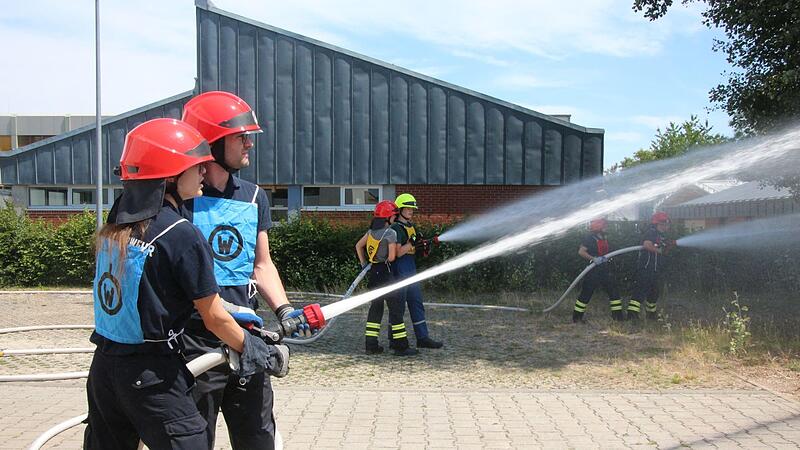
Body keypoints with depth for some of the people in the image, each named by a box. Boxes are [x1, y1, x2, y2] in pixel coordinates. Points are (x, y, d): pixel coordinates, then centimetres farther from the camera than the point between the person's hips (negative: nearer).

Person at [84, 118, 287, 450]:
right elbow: (213, 318, -10)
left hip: (103, 365, 8)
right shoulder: (182, 235, -17)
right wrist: (257, 351, 5)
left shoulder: (116, 223, 3)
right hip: (152, 377, -7)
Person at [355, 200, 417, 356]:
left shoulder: (372, 231, 10)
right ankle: (400, 346, -2)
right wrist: (386, 259, 5)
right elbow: (392, 257, -17)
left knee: (375, 307, 13)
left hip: (373, 272, 8)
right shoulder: (391, 233, -14)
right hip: (384, 272, -8)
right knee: (396, 306, -3)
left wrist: (363, 264, 20)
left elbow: (358, 246, 18)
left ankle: (371, 345, 14)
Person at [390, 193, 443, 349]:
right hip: (399, 270, -9)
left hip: (411, 270, 9)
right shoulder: (396, 228, -13)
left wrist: (423, 244, 7)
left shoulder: (410, 226, 16)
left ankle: (422, 338, 14)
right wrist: (412, 242, -23)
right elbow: (398, 252, -18)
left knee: (417, 304, 9)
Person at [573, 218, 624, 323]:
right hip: (593, 270, -8)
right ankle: (576, 317, 7)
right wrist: (593, 259, -30)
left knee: (613, 291, 8)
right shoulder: (589, 238, -13)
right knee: (586, 294, -2)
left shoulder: (604, 237, 11)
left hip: (605, 269, 8)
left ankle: (618, 315, 18)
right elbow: (581, 252, -22)